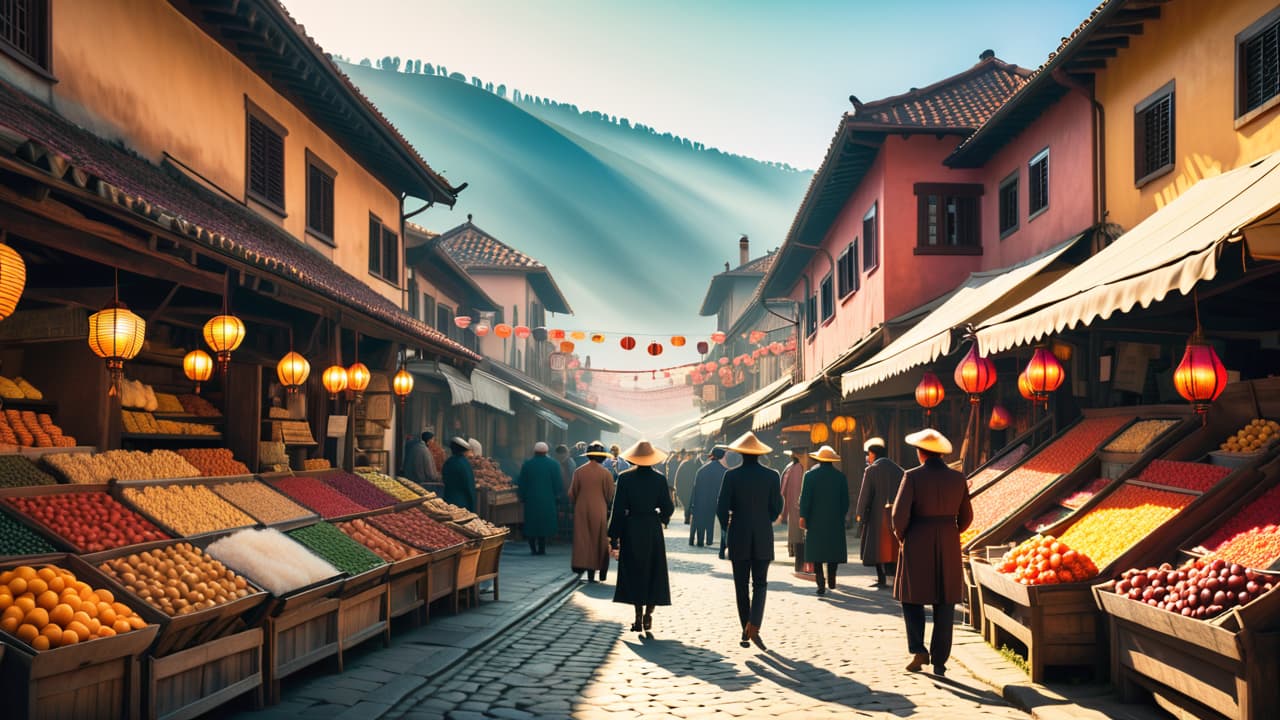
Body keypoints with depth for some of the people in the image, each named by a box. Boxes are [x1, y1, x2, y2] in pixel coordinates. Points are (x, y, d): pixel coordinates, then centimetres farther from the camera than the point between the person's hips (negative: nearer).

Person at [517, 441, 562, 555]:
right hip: (547, 500, 0)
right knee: (544, 523, 9)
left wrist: (522, 497, 14)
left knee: (531, 524, 11)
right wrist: (553, 495, 14)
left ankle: (533, 549, 8)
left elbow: (521, 484, 1)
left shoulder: (527, 464, -4)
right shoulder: (553, 464, -5)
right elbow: (557, 486, -2)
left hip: (531, 500, 0)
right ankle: (541, 549, 6)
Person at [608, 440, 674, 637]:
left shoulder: (625, 478, -7)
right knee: (654, 574, 10)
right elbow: (667, 508, -2)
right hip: (653, 530, 0)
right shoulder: (659, 479, -4)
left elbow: (618, 510, -7)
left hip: (631, 530, 0)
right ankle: (647, 616, 1)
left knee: (634, 574, 9)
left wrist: (614, 539, -2)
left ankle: (639, 617, 11)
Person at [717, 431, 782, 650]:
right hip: (763, 537, 1)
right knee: (760, 584, 6)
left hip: (739, 536, -1)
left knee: (741, 585, 9)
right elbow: (777, 508, 1)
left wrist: (727, 525, 13)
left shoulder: (732, 476, -6)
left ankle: (746, 630, 14)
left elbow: (722, 508, -6)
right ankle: (754, 627, -11)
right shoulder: (771, 476, -2)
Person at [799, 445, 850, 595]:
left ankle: (821, 584, -3)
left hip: (815, 521, -2)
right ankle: (831, 580, 10)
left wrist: (803, 516, -3)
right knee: (834, 549, 14)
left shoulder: (810, 475, -4)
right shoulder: (840, 476, 3)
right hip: (835, 521, 2)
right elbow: (845, 501, 6)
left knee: (816, 551, 2)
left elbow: (805, 498, -7)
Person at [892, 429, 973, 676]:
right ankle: (939, 662, 11)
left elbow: (900, 515, -13)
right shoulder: (958, 478, 1)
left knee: (912, 598, 14)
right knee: (945, 605, 9)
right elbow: (966, 516, 8)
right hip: (949, 547, 3)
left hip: (917, 545, -3)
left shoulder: (913, 477, -10)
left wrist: (902, 536, 5)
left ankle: (918, 651, 2)